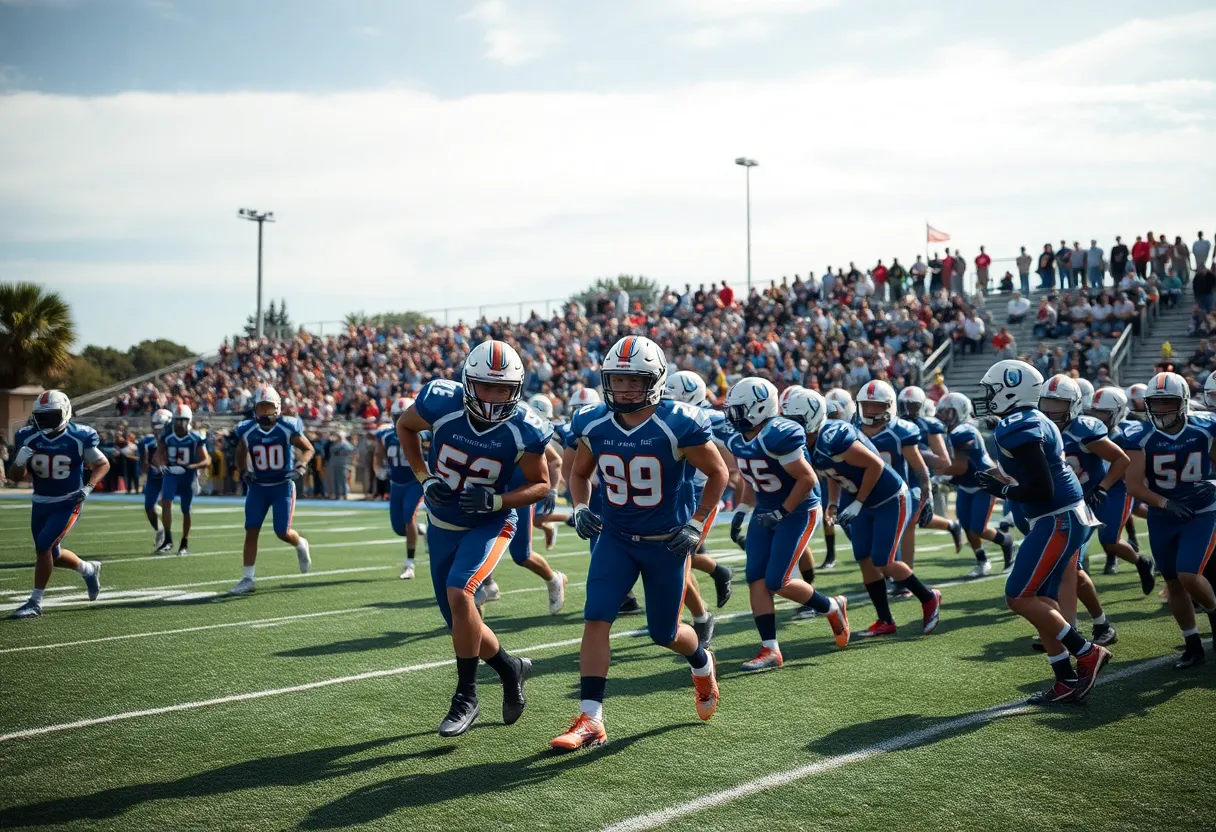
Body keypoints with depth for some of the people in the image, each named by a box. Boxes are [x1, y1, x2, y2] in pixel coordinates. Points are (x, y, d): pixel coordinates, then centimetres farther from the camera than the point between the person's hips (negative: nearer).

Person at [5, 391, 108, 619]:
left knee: (44, 547, -17)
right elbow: (14, 478, -1)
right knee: (53, 555, 14)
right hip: (40, 503, 5)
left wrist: (89, 486, -17)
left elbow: (103, 464, -1)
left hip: (68, 504, -5)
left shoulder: (79, 437, -14)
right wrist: (20, 461, -23)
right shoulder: (27, 438, -5)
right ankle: (89, 569, 42)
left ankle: (35, 603, -4)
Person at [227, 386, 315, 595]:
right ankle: (247, 578, 4)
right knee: (251, 532, -3)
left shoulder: (288, 428, -12)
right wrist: (244, 472, -4)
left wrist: (300, 467, -17)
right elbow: (241, 455, 13)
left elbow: (308, 449, 0)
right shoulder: (247, 431, -4)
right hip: (258, 486, 3)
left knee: (282, 532, -5)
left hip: (283, 485, -2)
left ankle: (300, 546, 30)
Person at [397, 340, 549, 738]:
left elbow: (541, 484, -8)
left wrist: (495, 501, -24)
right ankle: (511, 669, 35)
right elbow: (405, 425, 3)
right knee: (458, 620, 8)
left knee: (459, 592, -27)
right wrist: (424, 476, -8)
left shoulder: (524, 430, -21)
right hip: (442, 525, 4)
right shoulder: (441, 403, -19)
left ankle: (466, 697, -11)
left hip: (490, 524, -4)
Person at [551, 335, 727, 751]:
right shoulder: (593, 425, -6)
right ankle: (590, 720, -7)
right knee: (596, 619, -12)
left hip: (667, 541, -3)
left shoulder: (678, 425, -18)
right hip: (615, 537, 3)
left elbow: (718, 473, -6)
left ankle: (703, 666, 45)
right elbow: (579, 473, 13)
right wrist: (580, 508, -6)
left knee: (664, 633, 9)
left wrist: (696, 524, -11)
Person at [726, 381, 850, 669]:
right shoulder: (738, 441, 3)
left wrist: (781, 513, -20)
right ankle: (770, 650, 4)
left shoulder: (779, 436, -25)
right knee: (756, 579, -1)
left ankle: (832, 608, 17)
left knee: (776, 582, -10)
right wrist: (741, 513, 11)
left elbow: (807, 478, -23)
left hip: (798, 512, -8)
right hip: (765, 513, 8)